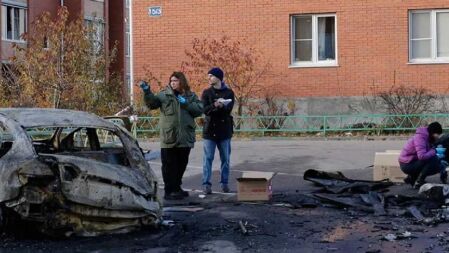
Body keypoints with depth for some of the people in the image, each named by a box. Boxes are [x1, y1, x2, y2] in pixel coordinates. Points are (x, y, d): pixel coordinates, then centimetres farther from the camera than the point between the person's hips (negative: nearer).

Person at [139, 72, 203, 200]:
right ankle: (169, 191, 6)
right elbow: (152, 102, -12)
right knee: (169, 165, -1)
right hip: (168, 138, -3)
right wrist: (147, 92, -29)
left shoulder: (191, 96, 9)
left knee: (181, 164, 15)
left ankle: (177, 188, 30)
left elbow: (199, 109, -1)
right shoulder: (164, 94, 2)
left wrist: (186, 104, -14)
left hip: (185, 138, 3)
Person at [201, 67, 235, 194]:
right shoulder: (206, 92, 5)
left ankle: (224, 183, 17)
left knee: (225, 159, 7)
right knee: (208, 158, -2)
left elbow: (229, 109, -10)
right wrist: (215, 105, -27)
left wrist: (221, 105, -31)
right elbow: (205, 109, -9)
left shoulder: (229, 92, 3)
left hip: (224, 130, 0)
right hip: (209, 130, 0)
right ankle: (206, 184, 1)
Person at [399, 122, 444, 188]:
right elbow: (422, 156, -36)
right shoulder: (420, 138, -23)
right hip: (407, 165, -10)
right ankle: (419, 182, -13)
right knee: (433, 159, -23)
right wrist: (433, 151, -20)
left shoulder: (428, 138, 6)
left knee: (438, 167, 9)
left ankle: (411, 177, 12)